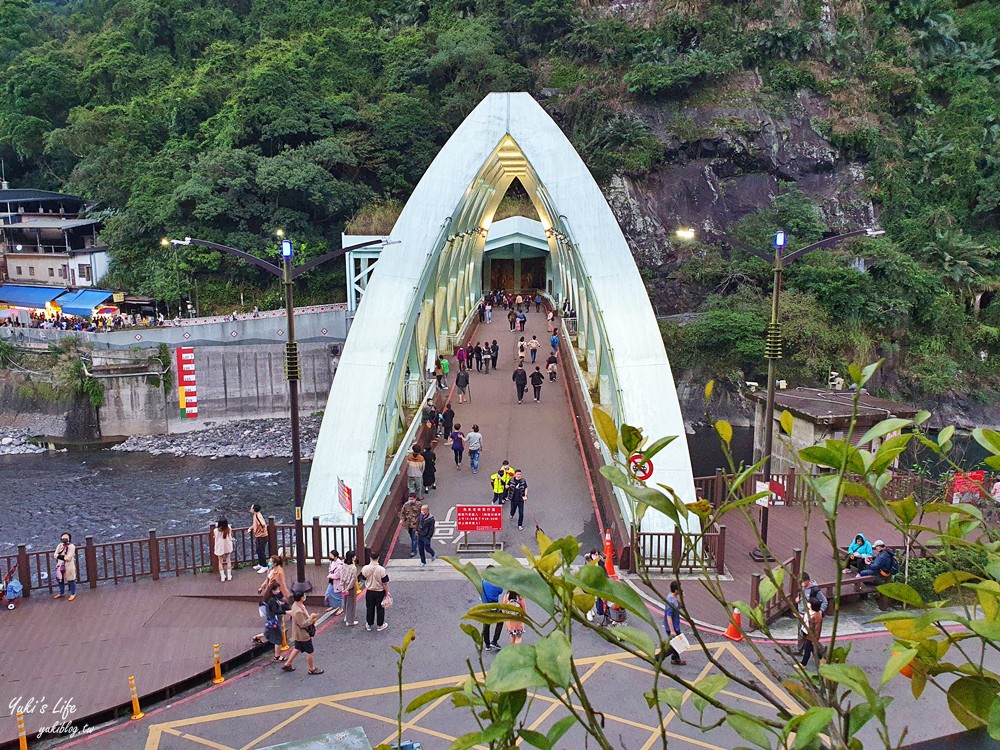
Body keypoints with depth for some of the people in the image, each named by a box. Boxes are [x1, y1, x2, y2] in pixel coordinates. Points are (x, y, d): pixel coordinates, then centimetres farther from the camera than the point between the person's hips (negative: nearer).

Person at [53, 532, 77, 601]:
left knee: (71, 580, 2)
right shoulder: (60, 546, 6)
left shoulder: (71, 546, -12)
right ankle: (61, 593, 35)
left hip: (69, 566, -6)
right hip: (60, 566, 6)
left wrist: (60, 556, -12)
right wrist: (64, 556, -18)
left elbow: (68, 558, -19)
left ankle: (73, 594, 15)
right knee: (60, 579, 17)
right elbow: (55, 555, -3)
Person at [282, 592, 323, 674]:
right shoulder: (298, 611, -34)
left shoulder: (296, 605, -3)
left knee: (297, 648, 27)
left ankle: (287, 664, 37)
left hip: (298, 634, 9)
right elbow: (302, 624, -28)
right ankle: (312, 669, 25)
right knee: (309, 652, 9)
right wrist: (311, 618, -21)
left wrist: (311, 618, -1)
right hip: (303, 635, -9)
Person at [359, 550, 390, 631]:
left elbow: (363, 578, 3)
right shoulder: (381, 569, -25)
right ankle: (380, 625, 25)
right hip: (380, 592, -2)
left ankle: (368, 624, 30)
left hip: (369, 592, 3)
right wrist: (387, 592, -3)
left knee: (369, 608, 18)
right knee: (380, 609, 14)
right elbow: (385, 583, -17)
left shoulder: (365, 568, -16)